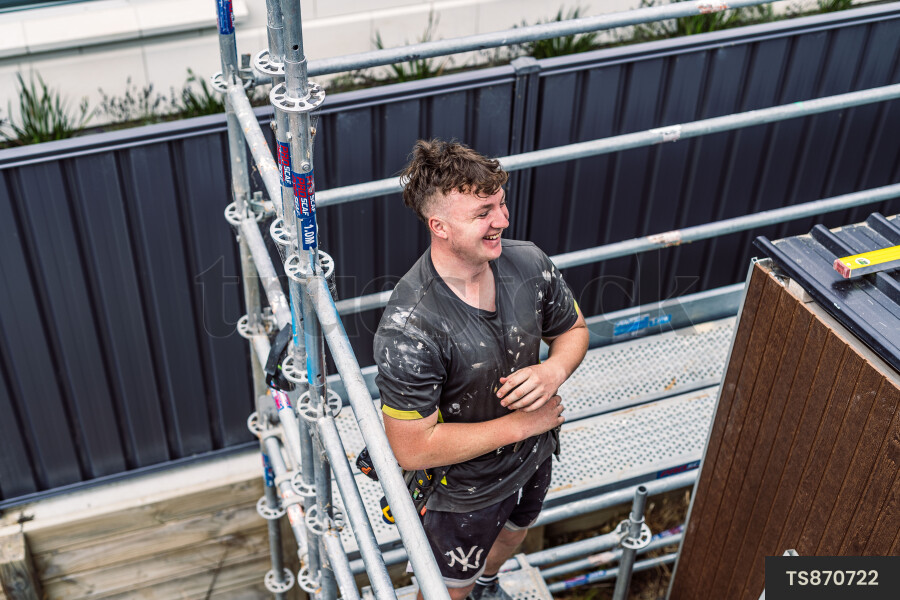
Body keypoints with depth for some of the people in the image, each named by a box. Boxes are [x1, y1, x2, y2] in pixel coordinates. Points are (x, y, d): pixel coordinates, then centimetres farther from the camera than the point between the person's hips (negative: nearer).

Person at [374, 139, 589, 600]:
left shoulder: (528, 263, -19)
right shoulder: (408, 328, -37)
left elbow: (573, 329, -1)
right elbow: (413, 449, -32)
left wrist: (554, 370, -24)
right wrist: (520, 424, -27)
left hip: (533, 459, 6)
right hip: (463, 489, -6)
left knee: (511, 535, 37)